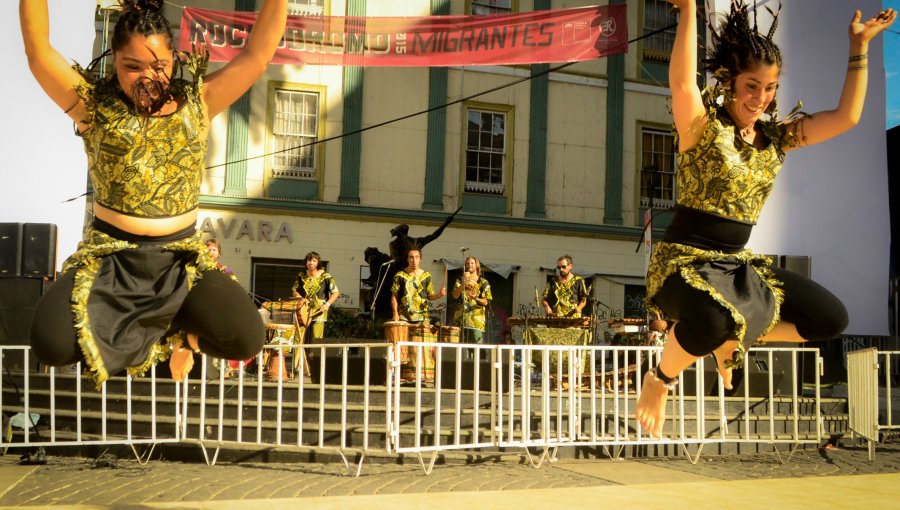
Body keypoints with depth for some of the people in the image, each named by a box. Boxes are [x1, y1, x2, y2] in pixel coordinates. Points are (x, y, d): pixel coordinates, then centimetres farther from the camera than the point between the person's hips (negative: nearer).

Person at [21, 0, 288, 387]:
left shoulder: (197, 103, 2)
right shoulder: (94, 105, -1)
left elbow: (257, 55, -4)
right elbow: (39, 53, -12)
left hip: (181, 258, 1)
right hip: (110, 257, -1)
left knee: (246, 339, -20)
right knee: (53, 342, -25)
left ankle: (178, 329, 15)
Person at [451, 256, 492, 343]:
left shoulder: (483, 282, 8)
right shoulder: (460, 280, 14)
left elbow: (486, 302, 1)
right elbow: (455, 296, -1)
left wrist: (476, 299, -19)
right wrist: (463, 284, -16)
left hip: (477, 320, -2)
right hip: (461, 319, 2)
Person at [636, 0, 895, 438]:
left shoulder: (775, 137, 10)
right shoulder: (704, 126, -8)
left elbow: (847, 116, 7)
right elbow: (681, 80, -29)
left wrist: (859, 46, 6)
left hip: (738, 263, 7)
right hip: (685, 258, -7)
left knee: (830, 318, 3)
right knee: (712, 319, -41)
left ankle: (731, 339, 22)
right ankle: (659, 380, -7)